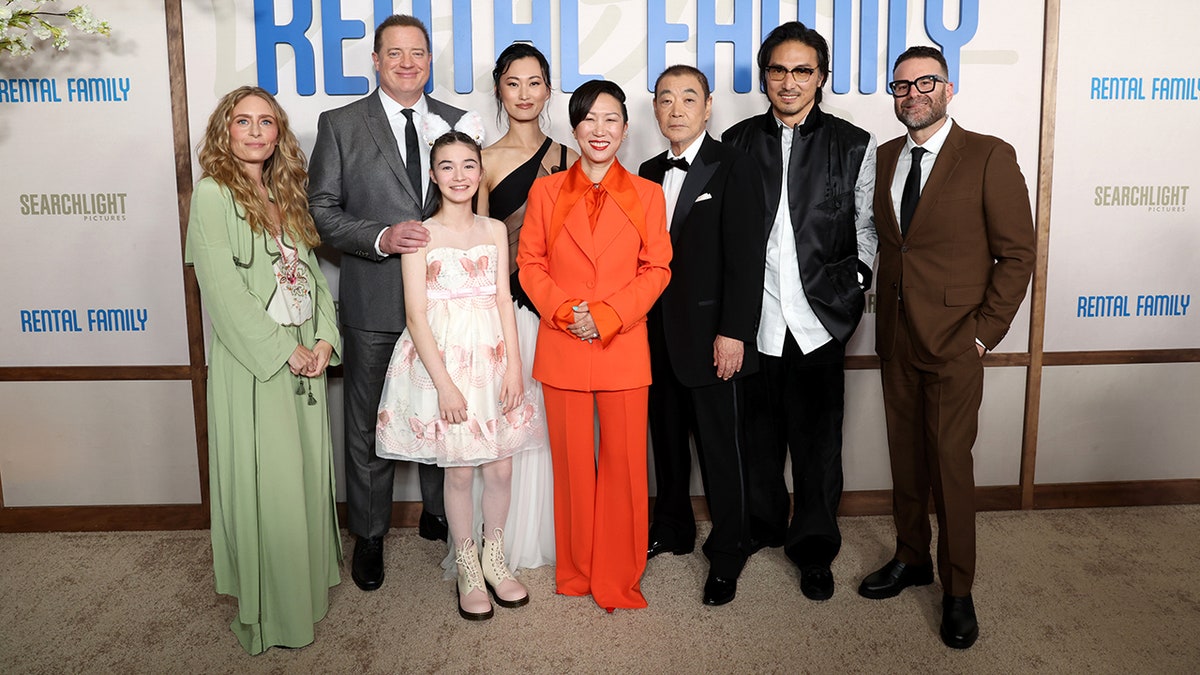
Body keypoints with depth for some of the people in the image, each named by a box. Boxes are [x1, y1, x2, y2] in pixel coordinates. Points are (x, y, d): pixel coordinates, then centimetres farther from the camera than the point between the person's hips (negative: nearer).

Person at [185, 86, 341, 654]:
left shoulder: (285, 195, 14)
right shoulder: (214, 193, -7)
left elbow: (310, 270, 11)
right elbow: (222, 288, -15)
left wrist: (324, 339, -3)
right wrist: (282, 350, -16)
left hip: (304, 356, 6)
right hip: (252, 361, -6)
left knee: (305, 472, 13)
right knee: (264, 479, 0)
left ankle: (305, 583, 31)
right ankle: (266, 610, 16)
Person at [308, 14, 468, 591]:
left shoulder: (456, 122, 6)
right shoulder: (340, 125, -1)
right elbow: (323, 211, -4)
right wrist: (381, 237, -20)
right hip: (374, 303, -2)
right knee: (368, 425, 10)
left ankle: (439, 515, 37)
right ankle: (369, 536, 28)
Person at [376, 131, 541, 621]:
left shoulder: (495, 230, 8)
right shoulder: (420, 235, -4)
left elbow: (504, 301, 4)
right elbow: (416, 315, -8)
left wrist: (513, 366, -5)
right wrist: (443, 382, -14)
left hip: (493, 358, 3)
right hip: (443, 359, -3)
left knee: (501, 467, 7)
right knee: (459, 470, 4)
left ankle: (494, 560, 28)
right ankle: (468, 570, 23)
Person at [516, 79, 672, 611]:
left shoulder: (646, 194, 6)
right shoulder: (546, 190, 7)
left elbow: (657, 269, 1)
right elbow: (529, 263, 5)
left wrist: (606, 315, -12)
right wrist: (565, 311, -12)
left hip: (624, 349, 0)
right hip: (562, 348, 1)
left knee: (624, 464, 3)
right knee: (571, 463, 9)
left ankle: (618, 579, 19)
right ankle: (574, 571, 27)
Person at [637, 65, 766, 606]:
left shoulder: (734, 167, -7)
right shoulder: (649, 173, 12)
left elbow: (747, 257, -12)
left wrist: (734, 333, -16)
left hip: (712, 335, -6)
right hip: (658, 334, 6)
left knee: (720, 446, 3)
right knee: (668, 437, 16)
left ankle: (727, 552, 19)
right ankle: (672, 528, 35)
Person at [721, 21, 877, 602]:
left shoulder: (854, 145, 4)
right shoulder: (738, 142, 6)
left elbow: (866, 225, 11)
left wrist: (856, 283, 0)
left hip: (820, 316, -1)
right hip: (754, 316, 1)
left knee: (817, 439, 6)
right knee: (758, 432, 13)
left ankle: (813, 548, 23)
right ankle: (761, 526, 35)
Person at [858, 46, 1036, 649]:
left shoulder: (989, 157, -7)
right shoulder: (884, 158, 9)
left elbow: (1017, 253, -7)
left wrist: (985, 331, -10)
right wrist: (884, 316, 6)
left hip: (954, 343, -5)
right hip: (895, 337, 5)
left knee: (950, 465, 1)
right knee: (905, 457, 14)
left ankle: (957, 589, 17)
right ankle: (911, 559, 32)